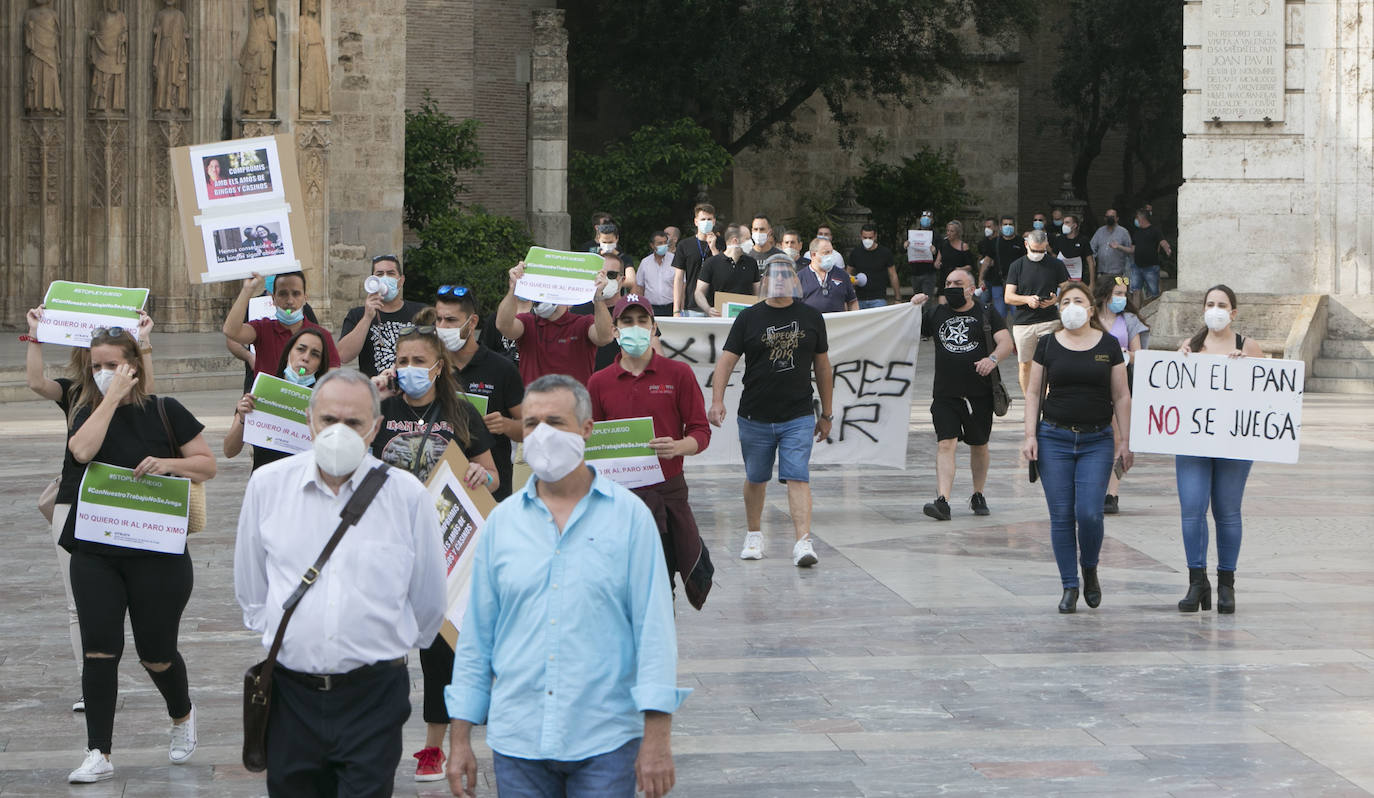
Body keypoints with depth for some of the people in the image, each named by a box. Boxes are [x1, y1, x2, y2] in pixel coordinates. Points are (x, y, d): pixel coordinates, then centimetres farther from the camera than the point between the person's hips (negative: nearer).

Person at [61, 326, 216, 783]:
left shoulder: (165, 412, 0)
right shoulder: (89, 413, 5)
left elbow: (207, 465, 0)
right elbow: (82, 450, -18)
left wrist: (168, 463, -18)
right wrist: (113, 396, -16)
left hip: (157, 553, -2)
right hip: (95, 553, 2)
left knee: (156, 654, 6)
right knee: (98, 650, -5)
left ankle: (182, 715, 38)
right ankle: (99, 755, -1)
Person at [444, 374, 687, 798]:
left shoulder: (628, 515, -1)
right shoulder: (503, 521, 7)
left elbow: (654, 627, -3)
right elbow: (476, 634, 11)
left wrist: (657, 738, -9)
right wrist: (460, 737, 8)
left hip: (604, 742, -2)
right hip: (516, 741, 3)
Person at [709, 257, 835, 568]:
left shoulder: (811, 317, 6)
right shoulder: (749, 318, 1)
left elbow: (822, 366, 14)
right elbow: (727, 359, -4)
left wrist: (826, 414, 15)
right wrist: (717, 400, -20)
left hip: (799, 417, 0)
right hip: (755, 417, 0)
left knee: (798, 478, -11)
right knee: (755, 479, 12)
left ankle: (803, 542, -17)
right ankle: (753, 535, 30)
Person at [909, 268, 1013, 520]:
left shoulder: (986, 314, 5)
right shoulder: (937, 314, 12)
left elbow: (1006, 342, -7)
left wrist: (993, 358, -27)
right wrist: (913, 308, -1)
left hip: (979, 394, 0)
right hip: (945, 395, 0)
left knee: (979, 445, 12)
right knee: (945, 444, -12)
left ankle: (978, 496, 29)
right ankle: (942, 501, -20)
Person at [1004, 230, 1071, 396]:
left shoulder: (1056, 264, 4)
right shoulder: (1017, 265, 5)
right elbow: (1008, 297, 0)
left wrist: (1055, 299, -14)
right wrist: (1028, 299, -18)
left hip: (1049, 321, -1)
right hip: (1023, 322, 1)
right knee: (1024, 365, 7)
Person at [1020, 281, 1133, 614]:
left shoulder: (1108, 345, 5)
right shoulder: (1048, 344, 5)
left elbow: (1121, 397, 6)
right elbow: (1034, 393, 8)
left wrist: (1125, 441, 2)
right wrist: (1030, 435, -2)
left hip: (1097, 440, -1)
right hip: (1054, 439, 1)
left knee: (1089, 513, -11)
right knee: (1061, 516, -1)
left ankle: (1090, 571, 16)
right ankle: (1069, 586, 10)